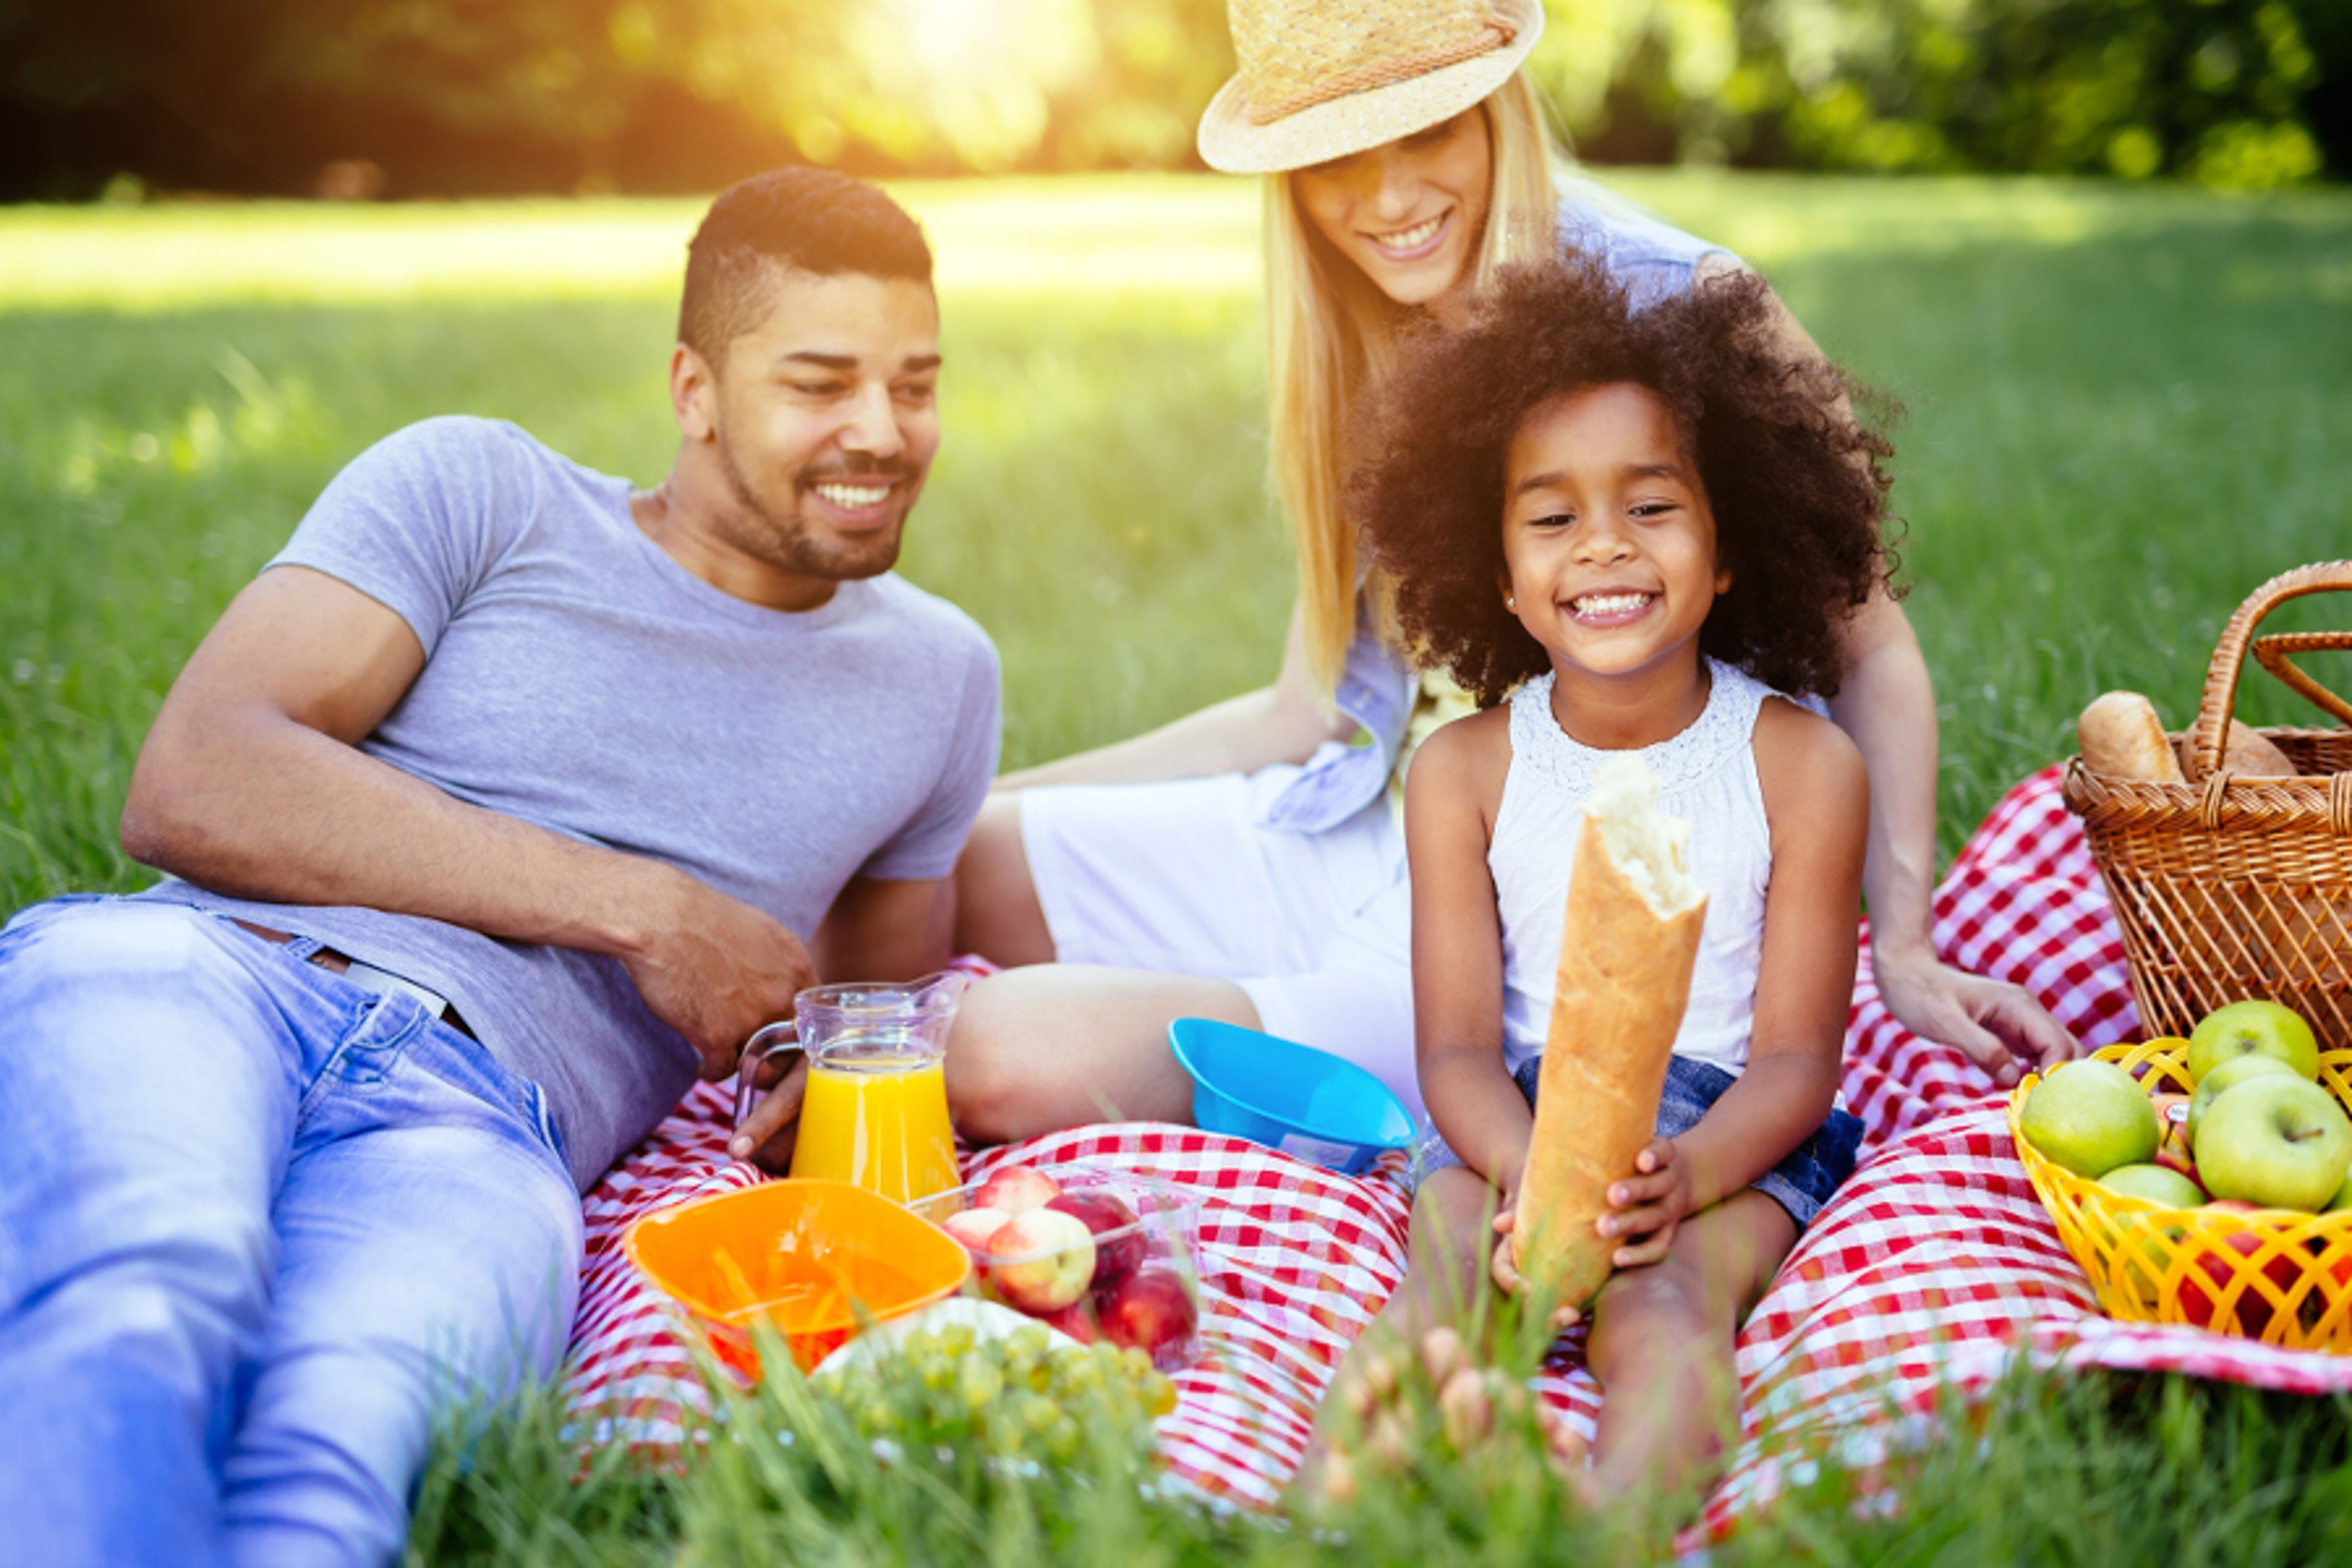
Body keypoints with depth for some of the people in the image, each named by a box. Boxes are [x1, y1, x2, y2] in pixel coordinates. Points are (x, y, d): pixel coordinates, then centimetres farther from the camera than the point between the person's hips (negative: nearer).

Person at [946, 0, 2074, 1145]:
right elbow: (1314, 708, 11)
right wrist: (963, 800, 9)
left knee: (1017, 1058, -23)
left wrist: (1902, 948, -17)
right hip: (1368, 834, 7)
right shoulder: (1358, 357, 8)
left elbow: (1870, 645, -6)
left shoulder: (1678, 303, -13)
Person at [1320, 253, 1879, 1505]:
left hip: (1730, 1127, -1)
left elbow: (1798, 1053, -6)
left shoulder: (1800, 763, -3)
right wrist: (1537, 1177, -28)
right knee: (1440, 1293, -30)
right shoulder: (1464, 771, 0)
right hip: (1514, 1123, 2)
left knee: (1662, 1307, -33)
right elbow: (1457, 1044, -4)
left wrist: (1686, 1171, -29)